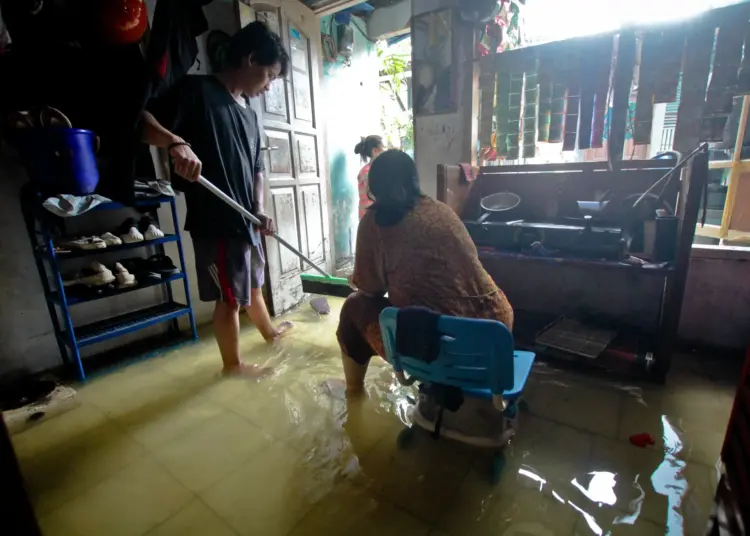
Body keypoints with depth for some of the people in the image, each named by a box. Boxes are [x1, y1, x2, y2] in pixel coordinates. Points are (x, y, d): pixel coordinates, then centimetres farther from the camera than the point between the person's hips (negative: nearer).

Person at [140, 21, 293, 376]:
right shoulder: (198, 90, -8)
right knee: (230, 296, 4)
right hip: (215, 221, -8)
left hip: (245, 218, 8)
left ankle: (269, 331, 47)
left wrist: (259, 210, 1)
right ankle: (232, 364, 24)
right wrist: (176, 142, -37)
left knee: (253, 283, 24)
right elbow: (143, 120, -16)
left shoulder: (248, 112, 15)